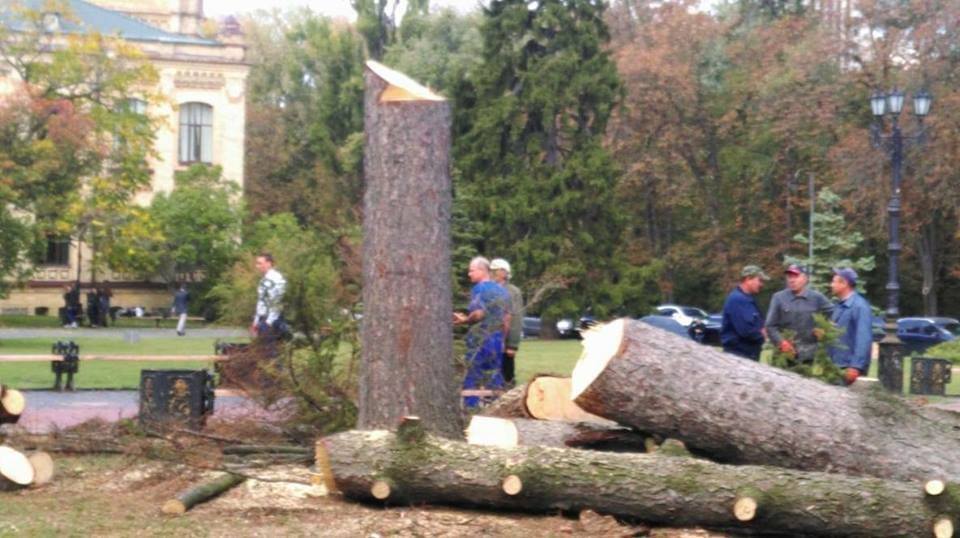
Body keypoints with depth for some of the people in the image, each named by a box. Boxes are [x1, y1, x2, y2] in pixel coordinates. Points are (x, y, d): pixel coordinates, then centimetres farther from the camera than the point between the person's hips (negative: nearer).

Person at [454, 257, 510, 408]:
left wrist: (464, 320, -3)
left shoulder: (479, 288, -10)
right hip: (498, 340, 7)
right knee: (494, 378, 11)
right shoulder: (502, 290, 14)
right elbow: (506, 317, 16)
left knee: (472, 380, -3)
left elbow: (478, 314, -19)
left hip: (481, 340, -7)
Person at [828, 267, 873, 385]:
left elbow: (863, 339, -20)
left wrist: (856, 366, -26)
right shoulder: (839, 306, 16)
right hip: (836, 367, 9)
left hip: (849, 368, -9)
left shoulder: (859, 306, -14)